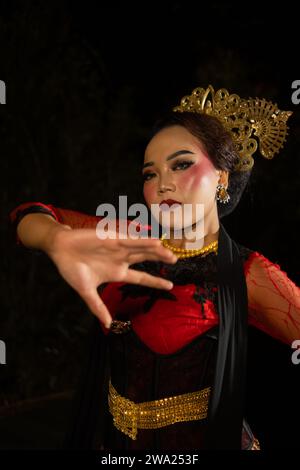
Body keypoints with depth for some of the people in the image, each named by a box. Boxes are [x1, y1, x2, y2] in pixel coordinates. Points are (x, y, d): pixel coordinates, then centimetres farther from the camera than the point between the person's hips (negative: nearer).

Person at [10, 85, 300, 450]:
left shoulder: (248, 275, -18)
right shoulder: (131, 243, -9)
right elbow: (30, 215, -11)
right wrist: (60, 241, -34)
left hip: (196, 439, -3)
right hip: (112, 434, 4)